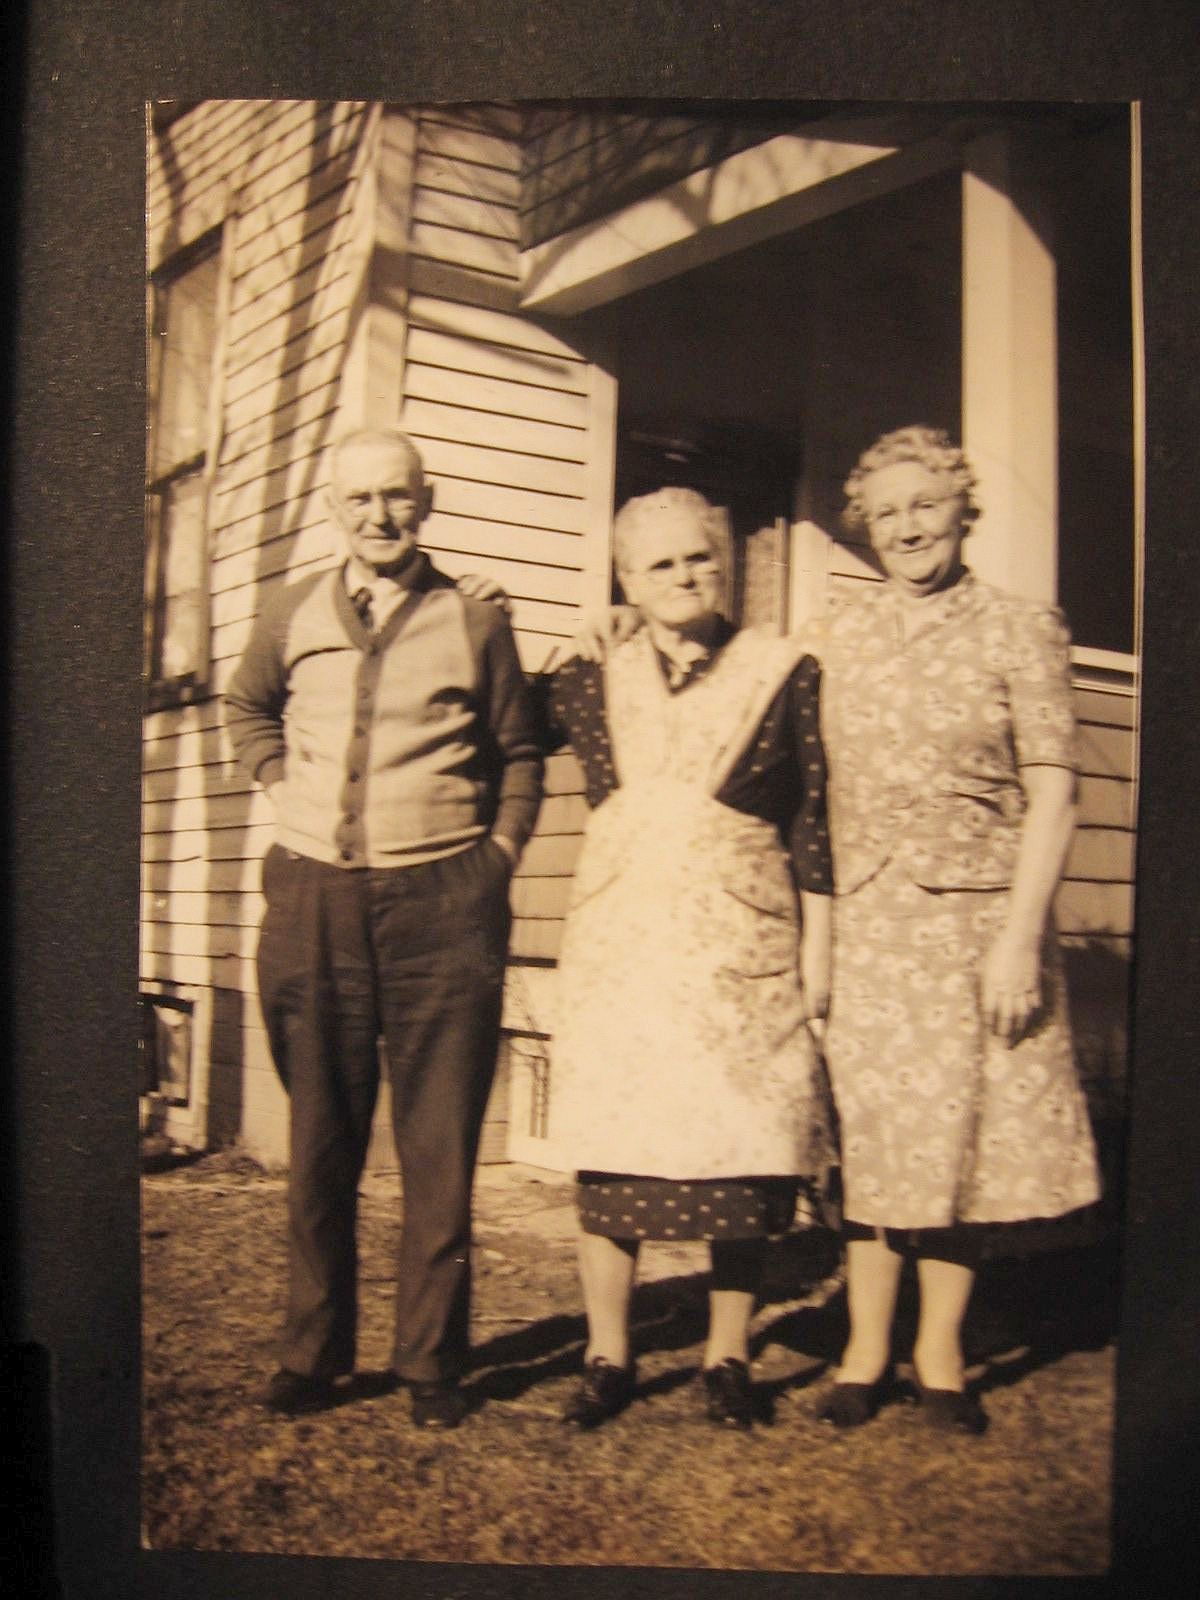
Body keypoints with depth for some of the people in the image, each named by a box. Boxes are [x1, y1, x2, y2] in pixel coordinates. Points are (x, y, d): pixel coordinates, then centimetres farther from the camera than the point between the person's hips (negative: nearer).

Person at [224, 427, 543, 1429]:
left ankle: (432, 1362, 16)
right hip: (313, 901, 2)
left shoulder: (474, 623, 5)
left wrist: (501, 850, 5)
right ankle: (315, 1354, 23)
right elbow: (247, 708, 28)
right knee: (320, 1142, 10)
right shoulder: (293, 615, 9)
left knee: (440, 1148, 3)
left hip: (442, 903, -2)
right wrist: (278, 782, 13)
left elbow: (519, 752, 15)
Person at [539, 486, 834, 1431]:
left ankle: (728, 1358, 19)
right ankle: (608, 1359, 17)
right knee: (609, 1155, 3)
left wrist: (816, 949, 1)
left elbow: (814, 822, 4)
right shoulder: (590, 683, 8)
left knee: (741, 1157, 1)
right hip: (619, 948, 2)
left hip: (741, 949, -1)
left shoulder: (785, 674, 4)